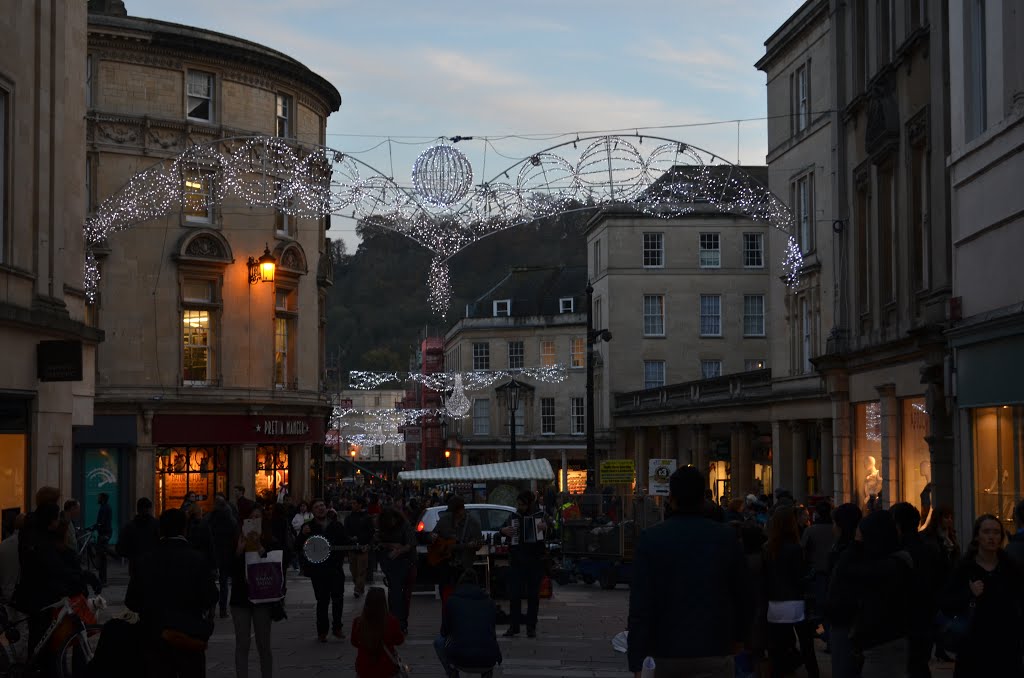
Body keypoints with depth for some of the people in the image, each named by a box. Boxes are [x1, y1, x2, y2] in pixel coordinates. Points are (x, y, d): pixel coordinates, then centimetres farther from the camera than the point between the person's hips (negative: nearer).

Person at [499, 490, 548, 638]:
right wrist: (504, 530, -4)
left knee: (533, 594, 3)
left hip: (535, 561, -2)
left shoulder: (540, 515, 1)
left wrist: (545, 527, -26)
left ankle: (531, 627, 8)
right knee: (514, 594, -3)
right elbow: (503, 529, 18)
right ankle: (514, 626, 1)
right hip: (516, 561, 2)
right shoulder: (513, 517, 9)